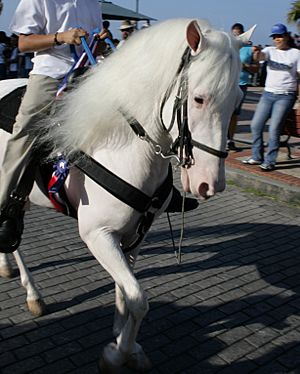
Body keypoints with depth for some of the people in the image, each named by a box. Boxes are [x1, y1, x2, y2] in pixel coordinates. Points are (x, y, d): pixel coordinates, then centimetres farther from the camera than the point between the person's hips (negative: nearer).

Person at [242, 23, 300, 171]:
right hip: (268, 94, 4)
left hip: (286, 96, -4)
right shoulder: (270, 51, 9)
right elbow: (260, 56, -14)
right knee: (256, 125, 4)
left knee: (274, 129, -10)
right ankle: (257, 157, 19)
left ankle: (270, 161, 0)